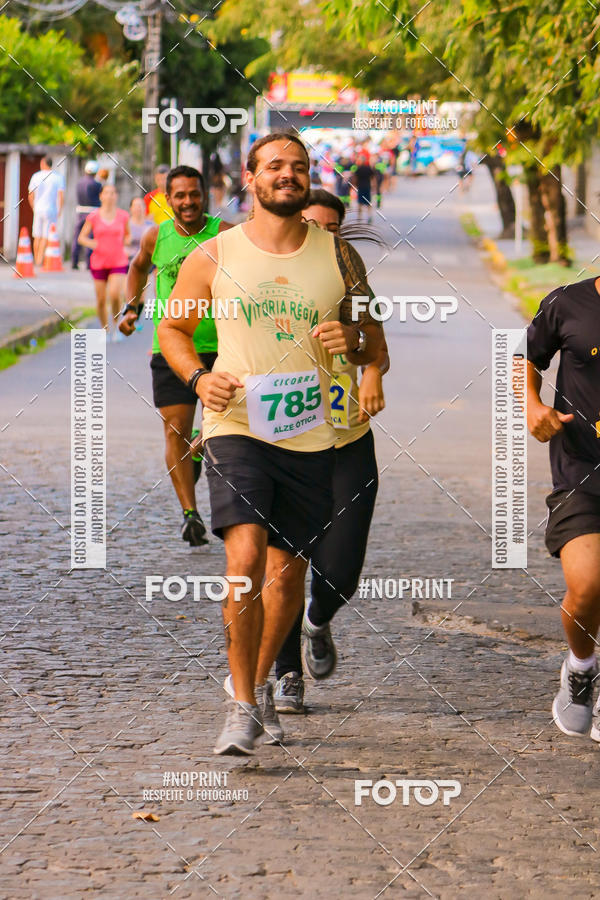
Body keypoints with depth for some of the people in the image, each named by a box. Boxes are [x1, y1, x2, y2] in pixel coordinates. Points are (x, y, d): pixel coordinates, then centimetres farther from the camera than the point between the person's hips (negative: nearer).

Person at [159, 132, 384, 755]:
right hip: (237, 428, -3)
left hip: (310, 435, 3)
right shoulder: (215, 256, 2)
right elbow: (172, 328, 14)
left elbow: (374, 345, 14)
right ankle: (242, 708, -13)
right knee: (245, 557, -20)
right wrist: (198, 378, -6)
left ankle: (259, 685, 33)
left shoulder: (338, 256, 7)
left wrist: (354, 340, -10)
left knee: (287, 571, 9)